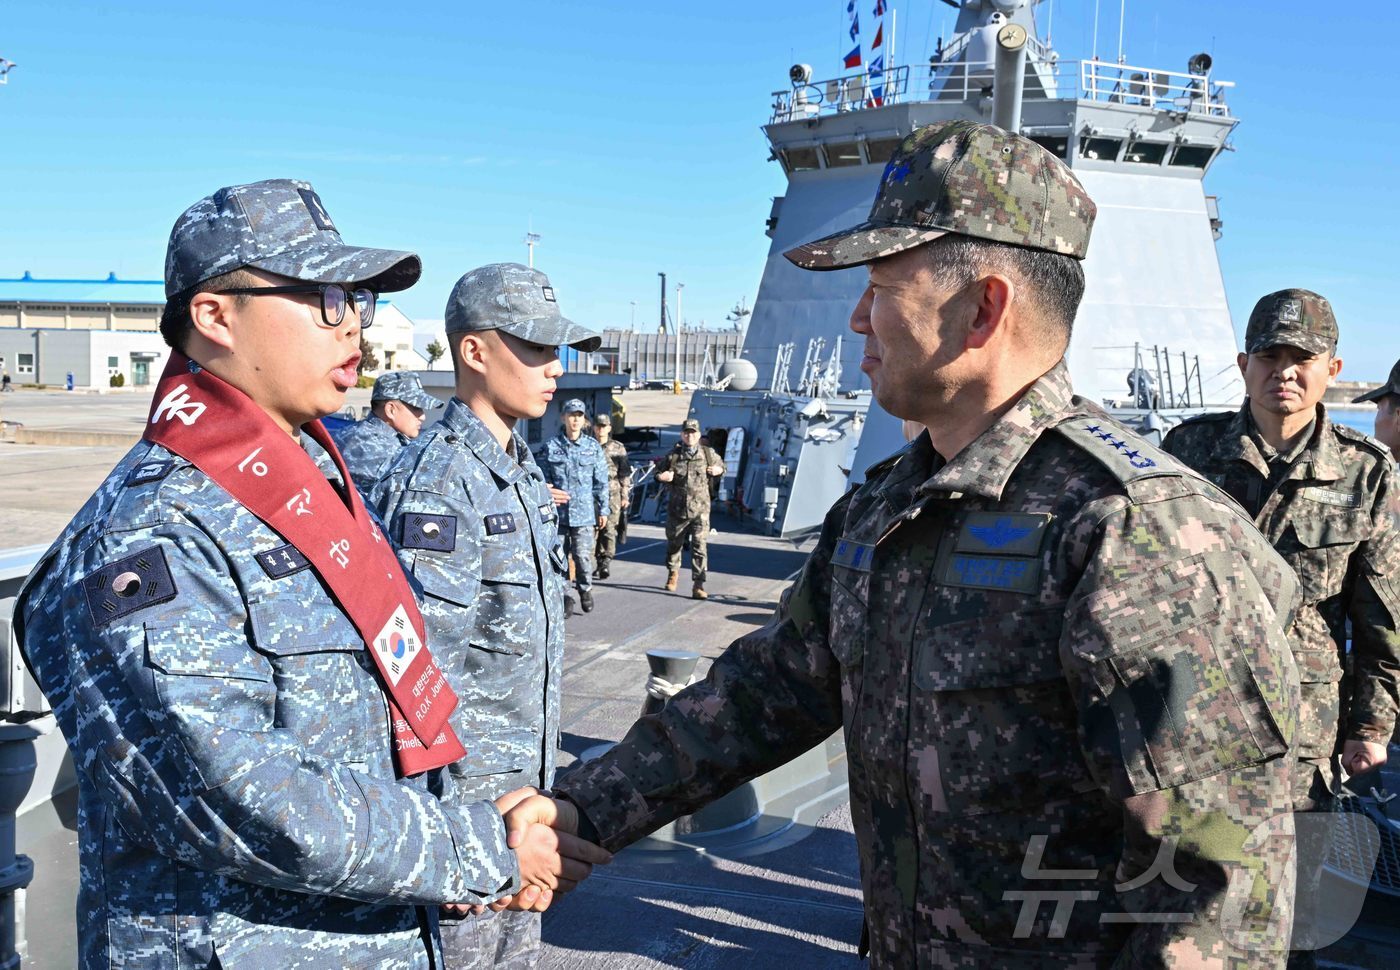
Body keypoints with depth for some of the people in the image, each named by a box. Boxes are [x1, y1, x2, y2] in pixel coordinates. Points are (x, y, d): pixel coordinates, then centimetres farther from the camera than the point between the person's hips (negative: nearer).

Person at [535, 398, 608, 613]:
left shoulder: (593, 447, 5)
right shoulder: (550, 447, 2)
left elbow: (601, 482, 8)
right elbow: (543, 480, 6)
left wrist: (603, 509, 7)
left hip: (584, 511, 0)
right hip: (558, 512, 0)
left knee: (583, 555, -6)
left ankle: (585, 589, 18)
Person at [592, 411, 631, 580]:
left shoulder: (618, 448, 8)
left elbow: (625, 473, 7)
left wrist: (625, 496, 2)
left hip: (612, 495, -1)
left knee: (609, 529, -7)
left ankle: (606, 562, -4)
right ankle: (596, 562, 5)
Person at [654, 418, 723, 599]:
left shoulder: (708, 453, 2)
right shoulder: (673, 455, 0)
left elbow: (721, 466, 19)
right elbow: (659, 472, 12)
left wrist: (717, 470, -3)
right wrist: (662, 476, -10)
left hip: (700, 509, -1)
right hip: (677, 509, 1)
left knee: (700, 546, -9)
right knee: (674, 543, 17)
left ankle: (698, 585, -8)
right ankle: (673, 573, 43)